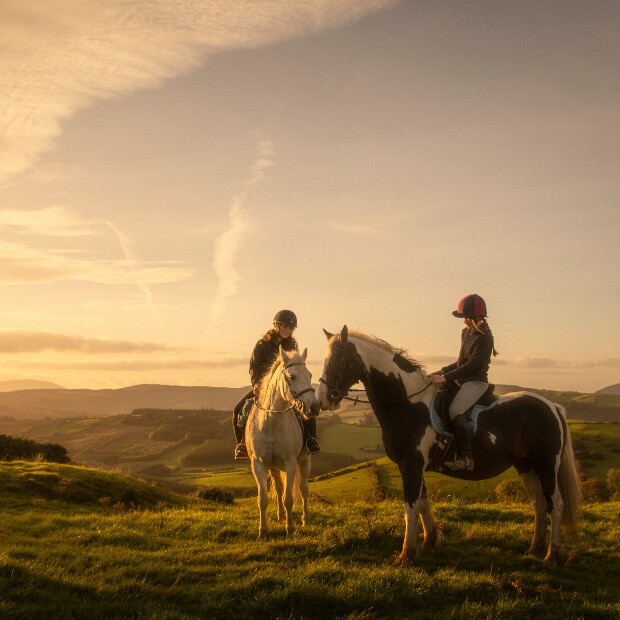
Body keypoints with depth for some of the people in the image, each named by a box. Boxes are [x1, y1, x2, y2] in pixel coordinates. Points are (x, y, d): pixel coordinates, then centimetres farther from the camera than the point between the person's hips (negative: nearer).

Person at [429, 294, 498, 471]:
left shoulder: (484, 337, -13)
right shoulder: (466, 333, 14)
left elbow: (472, 365, -20)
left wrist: (446, 377, -22)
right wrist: (441, 371, 10)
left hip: (476, 382, -10)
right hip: (461, 381, 10)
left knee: (455, 411, -30)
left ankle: (466, 458, -33)